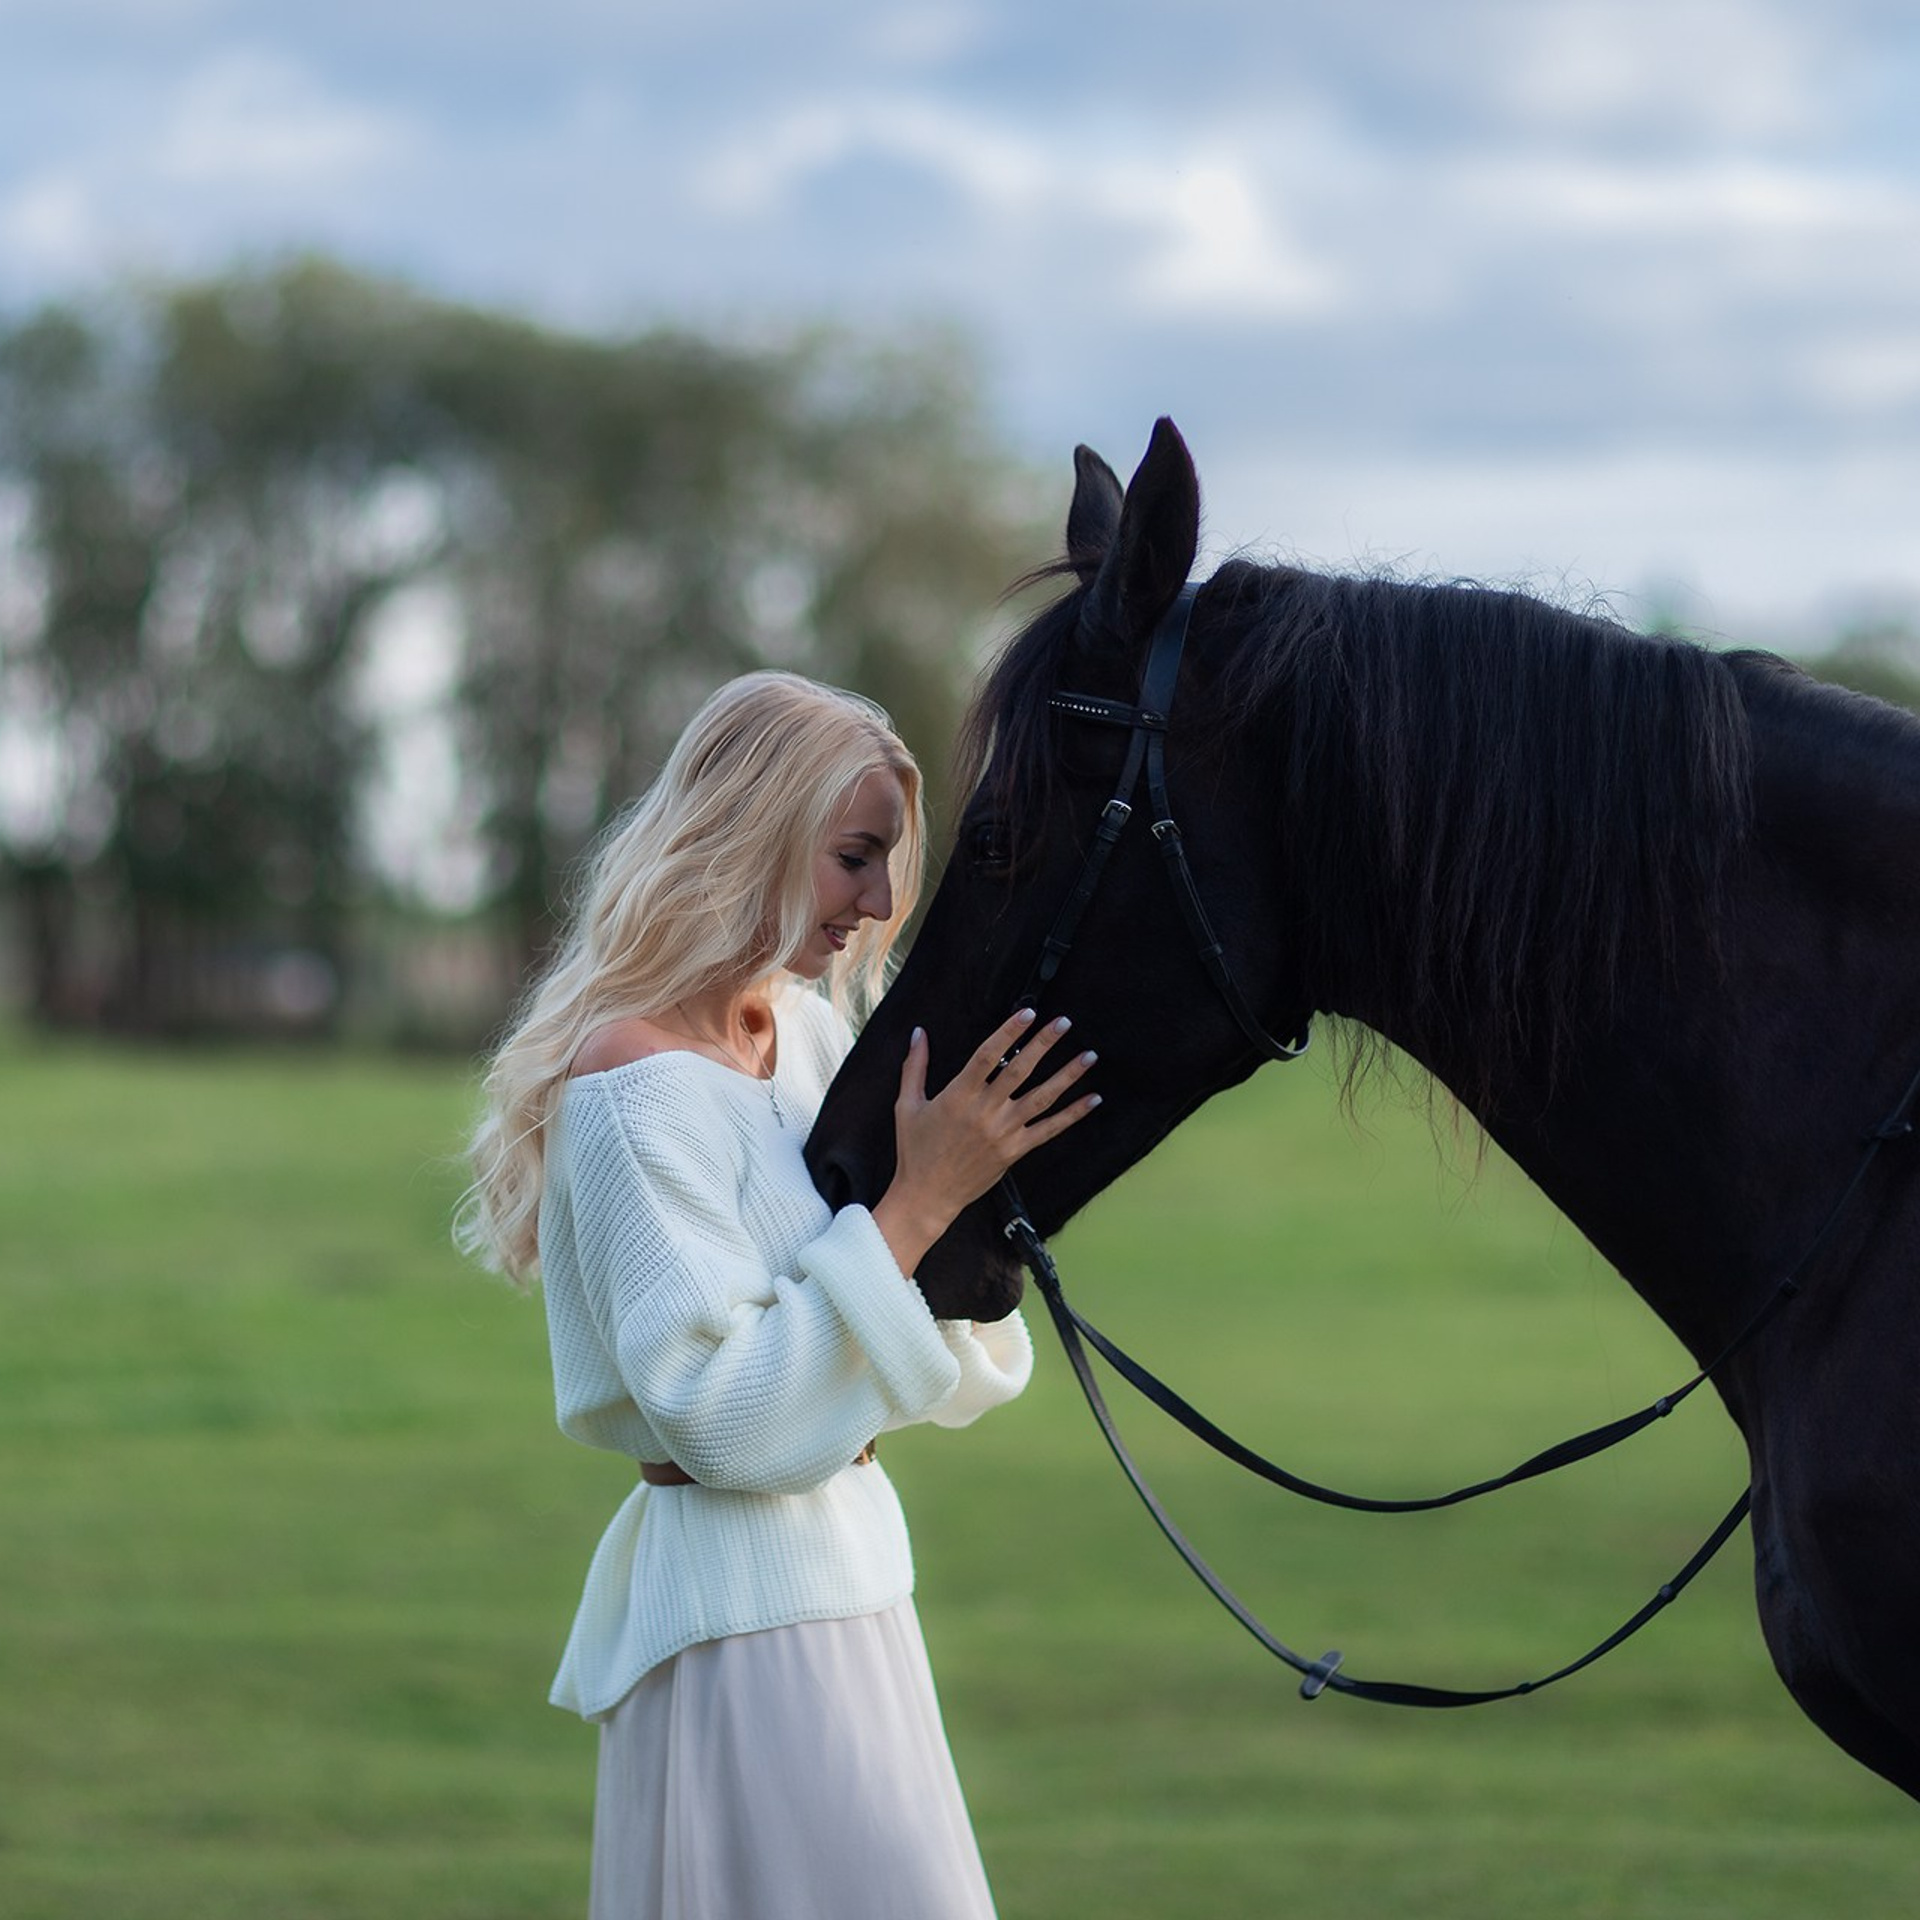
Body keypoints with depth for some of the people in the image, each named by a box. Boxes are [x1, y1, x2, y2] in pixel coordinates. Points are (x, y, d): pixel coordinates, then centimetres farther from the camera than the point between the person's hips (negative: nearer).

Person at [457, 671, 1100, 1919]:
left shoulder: (808, 1032, 8)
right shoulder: (638, 1091, -18)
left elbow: (935, 1380, 13)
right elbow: (727, 1418, -24)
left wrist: (970, 1170, -5)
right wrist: (916, 1203, -23)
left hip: (849, 1571, 9)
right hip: (739, 1615, -9)